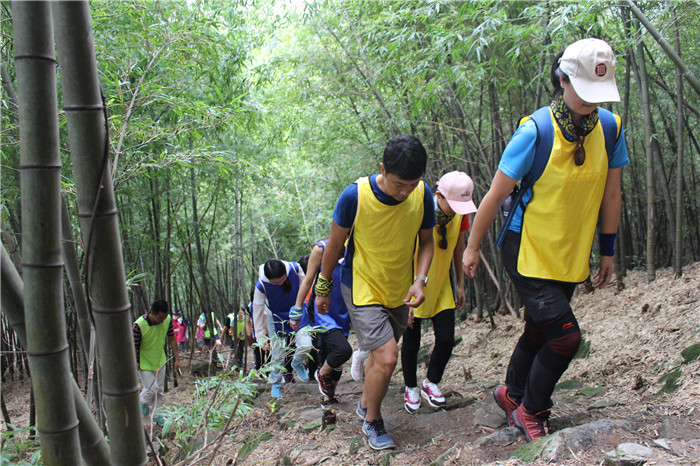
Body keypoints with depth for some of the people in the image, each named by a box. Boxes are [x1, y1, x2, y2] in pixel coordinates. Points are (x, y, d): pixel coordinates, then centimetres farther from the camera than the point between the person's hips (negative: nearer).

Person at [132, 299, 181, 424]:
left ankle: (155, 414, 32)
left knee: (160, 391, 13)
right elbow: (133, 348, -21)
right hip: (144, 363, -5)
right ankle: (142, 401, 29)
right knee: (152, 389, -3)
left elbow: (171, 339, -1)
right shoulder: (139, 325, -31)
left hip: (160, 361, 5)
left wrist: (177, 359, 2)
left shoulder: (168, 320, -15)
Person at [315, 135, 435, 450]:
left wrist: (420, 279, -13)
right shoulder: (355, 196, -24)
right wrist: (323, 288, 2)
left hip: (399, 291, 4)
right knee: (386, 357, -14)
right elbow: (335, 245, -9)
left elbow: (426, 241, 2)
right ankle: (373, 422, 13)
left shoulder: (423, 195, -14)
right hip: (362, 288, -4)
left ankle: (365, 405, 46)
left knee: (381, 354, 18)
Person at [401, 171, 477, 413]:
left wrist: (460, 286, 12)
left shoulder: (460, 214, -8)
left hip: (441, 286, 5)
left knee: (446, 339, 1)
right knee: (411, 342, 4)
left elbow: (458, 250, 8)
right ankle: (411, 388, 29)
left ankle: (431, 383, 27)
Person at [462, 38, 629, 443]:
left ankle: (512, 394, 43)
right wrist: (473, 248, -4)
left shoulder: (610, 127, -3)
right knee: (566, 336, -10)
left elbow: (611, 194, 8)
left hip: (571, 257, 6)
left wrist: (608, 251, 13)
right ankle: (531, 411, 15)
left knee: (540, 332, 18)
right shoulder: (535, 131, -19)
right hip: (528, 251, -5)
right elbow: (496, 195, -11)